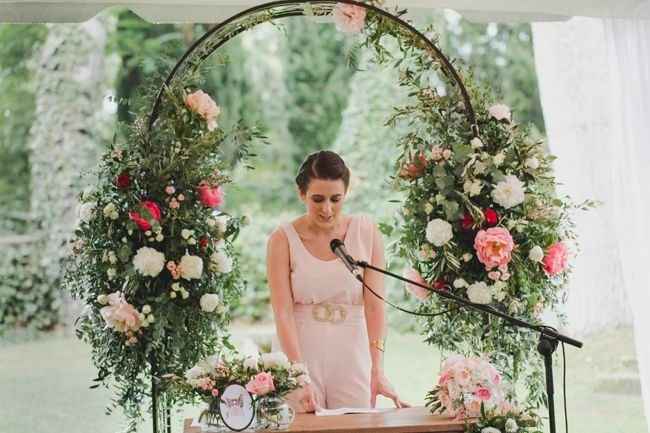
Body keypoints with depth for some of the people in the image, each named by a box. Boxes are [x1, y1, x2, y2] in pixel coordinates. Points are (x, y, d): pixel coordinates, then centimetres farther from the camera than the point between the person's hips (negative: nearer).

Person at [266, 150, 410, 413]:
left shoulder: (367, 233, -1)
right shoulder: (283, 240, -5)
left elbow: (375, 305, -7)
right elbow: (283, 313, -12)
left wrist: (377, 370, -19)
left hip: (352, 359, 1)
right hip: (299, 356, -1)